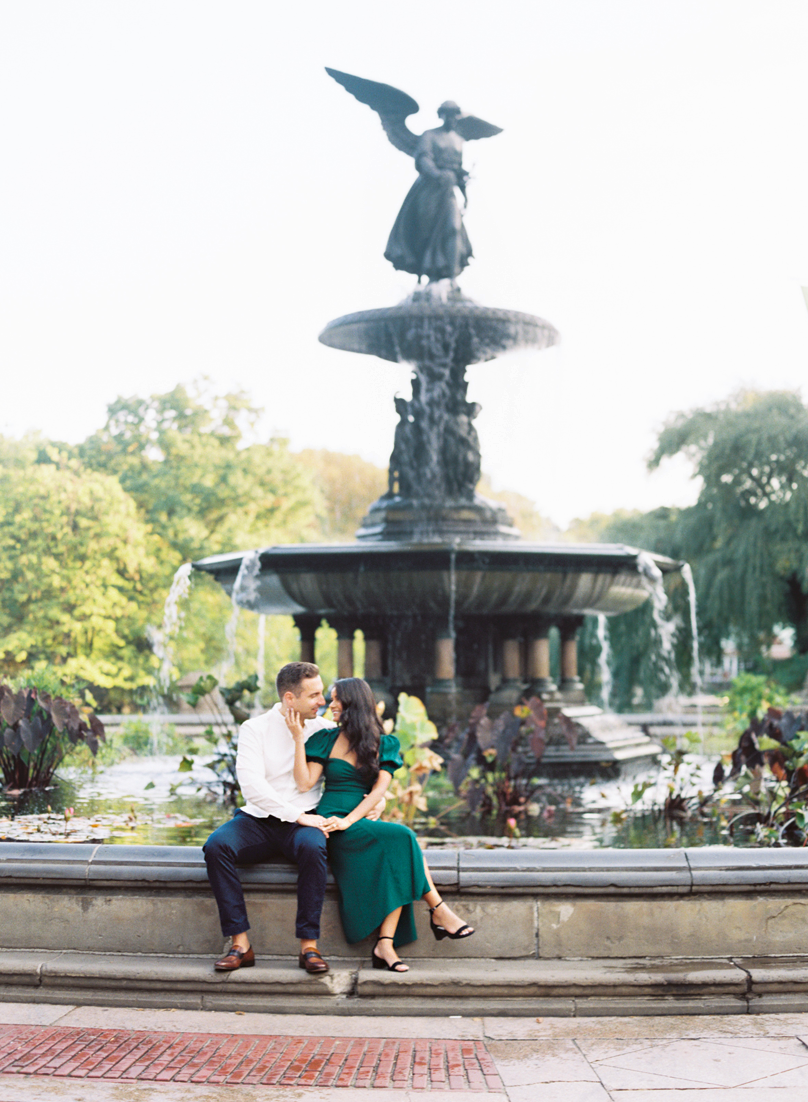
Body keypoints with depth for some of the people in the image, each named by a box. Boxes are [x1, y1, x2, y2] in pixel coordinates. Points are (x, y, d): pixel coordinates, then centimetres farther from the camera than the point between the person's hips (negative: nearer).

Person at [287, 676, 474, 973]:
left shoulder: (384, 744, 12)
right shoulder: (325, 740, 10)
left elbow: (379, 789, -2)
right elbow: (305, 783, -2)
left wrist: (348, 820, -15)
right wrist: (299, 738, -6)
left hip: (362, 824, 3)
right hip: (331, 827, -3)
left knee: (397, 862, -30)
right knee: (402, 837, -26)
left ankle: (385, 945, -32)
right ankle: (439, 911, -18)